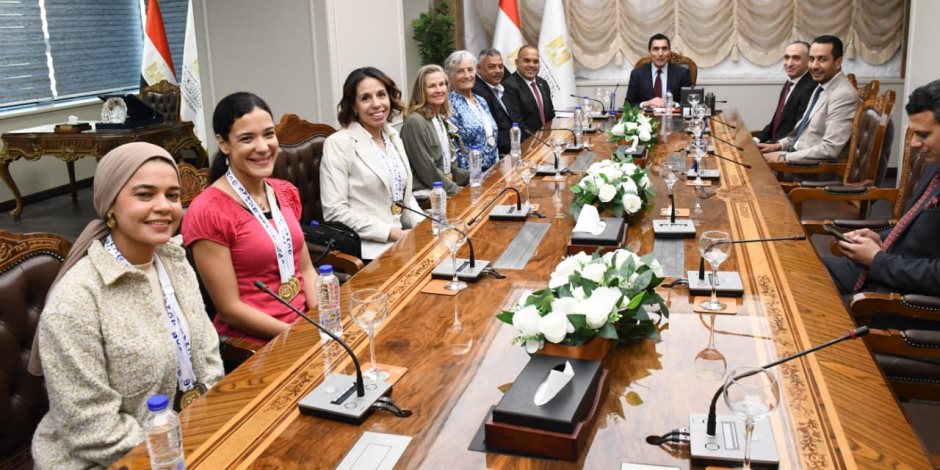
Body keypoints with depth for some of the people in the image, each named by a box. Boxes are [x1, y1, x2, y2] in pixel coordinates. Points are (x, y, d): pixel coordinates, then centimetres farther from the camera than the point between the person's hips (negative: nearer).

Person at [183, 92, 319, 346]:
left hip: (304, 324, 6)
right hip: (252, 344, -6)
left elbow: (306, 269, 11)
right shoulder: (207, 212, -13)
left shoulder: (286, 192, 7)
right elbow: (230, 308, -12)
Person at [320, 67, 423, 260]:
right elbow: (335, 211, -15)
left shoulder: (394, 138, 12)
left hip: (401, 237, 7)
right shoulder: (338, 143, -8)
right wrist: (393, 233, -16)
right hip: (367, 246, -7)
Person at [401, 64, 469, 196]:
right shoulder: (415, 122, -14)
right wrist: (458, 191, -13)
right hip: (424, 194, -8)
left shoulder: (441, 119, 13)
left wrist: (473, 179, 6)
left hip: (446, 187, 8)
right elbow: (427, 171, -16)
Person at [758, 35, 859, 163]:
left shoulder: (844, 94, -19)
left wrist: (784, 157, -21)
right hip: (799, 157, 9)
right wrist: (779, 145, 7)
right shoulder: (821, 87, 11)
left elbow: (830, 150, -25)